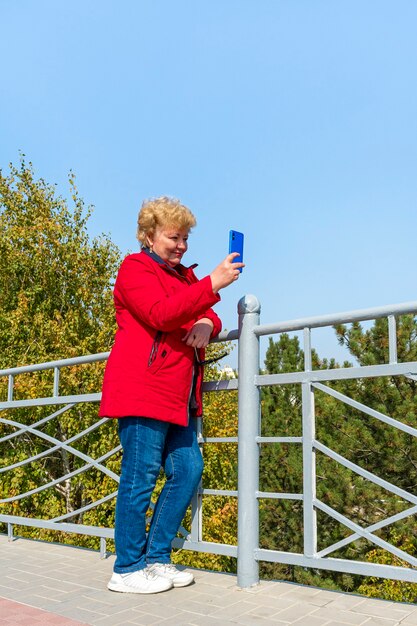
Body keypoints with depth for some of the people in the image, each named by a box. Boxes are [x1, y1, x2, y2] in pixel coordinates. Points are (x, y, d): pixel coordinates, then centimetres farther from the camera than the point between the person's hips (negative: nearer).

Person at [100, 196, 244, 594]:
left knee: (187, 470, 7)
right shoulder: (135, 269, -1)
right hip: (142, 391, -9)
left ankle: (157, 559, 18)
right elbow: (161, 314, -18)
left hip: (179, 395, 9)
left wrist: (207, 325, -3)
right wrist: (212, 284, -26)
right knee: (141, 476, -5)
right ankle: (127, 569, 7)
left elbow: (206, 316, 22)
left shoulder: (184, 275, 25)